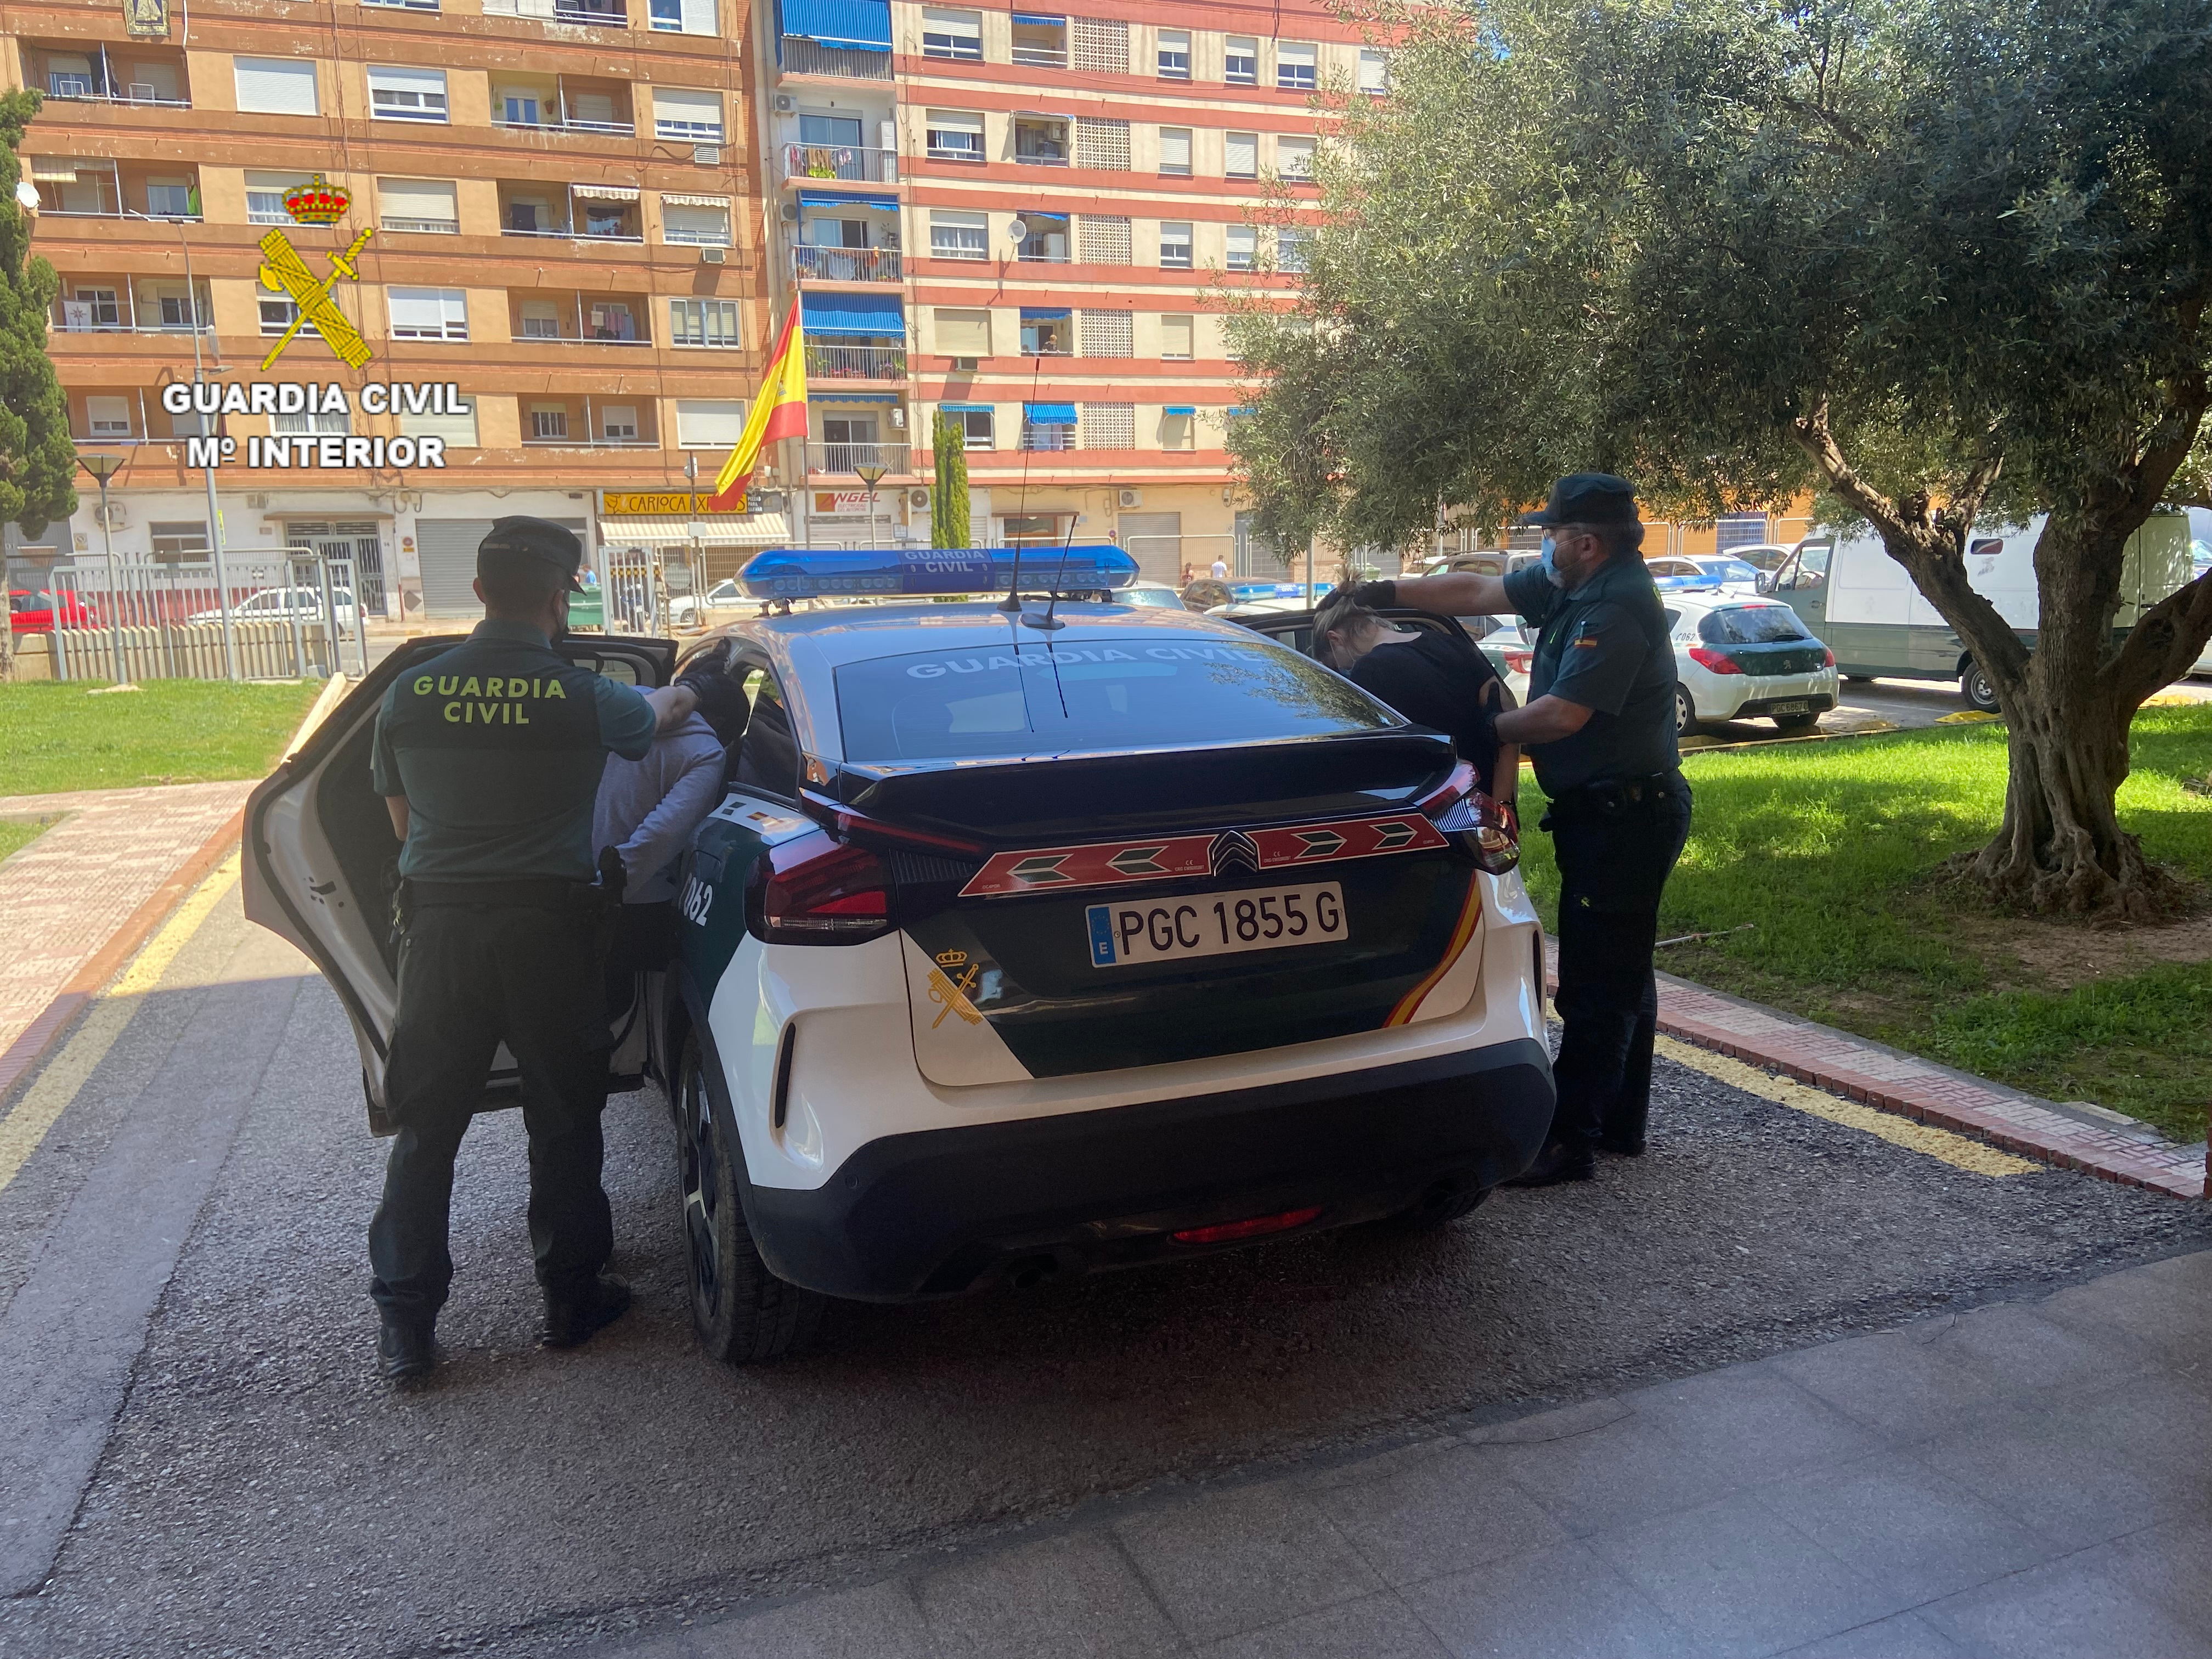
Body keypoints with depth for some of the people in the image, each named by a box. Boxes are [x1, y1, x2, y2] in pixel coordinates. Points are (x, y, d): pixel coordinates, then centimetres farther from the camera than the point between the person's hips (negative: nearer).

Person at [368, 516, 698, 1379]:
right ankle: (572, 1295, 24)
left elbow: (401, 821, 11)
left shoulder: (409, 694, -1)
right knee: (563, 1122, 13)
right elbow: (650, 714, 16)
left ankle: (403, 1320, 17)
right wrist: (675, 697, 40)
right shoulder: (585, 698, -9)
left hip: (440, 925, 2)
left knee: (425, 1127, 12)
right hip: (548, 926, -2)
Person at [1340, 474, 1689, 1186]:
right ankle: (1620, 1124, 30)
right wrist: (1384, 593, 13)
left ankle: (1569, 1141, -1)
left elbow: (1562, 715, -26)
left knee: (1597, 985, -7)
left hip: (1622, 820, -11)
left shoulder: (1617, 609, -21)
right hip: (1612, 813, 11)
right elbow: (1476, 592, 15)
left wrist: (1487, 727, -10)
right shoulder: (1568, 586, 9)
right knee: (1621, 975, 18)